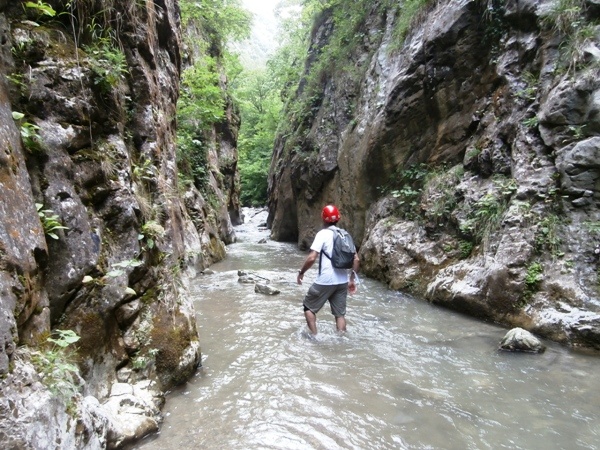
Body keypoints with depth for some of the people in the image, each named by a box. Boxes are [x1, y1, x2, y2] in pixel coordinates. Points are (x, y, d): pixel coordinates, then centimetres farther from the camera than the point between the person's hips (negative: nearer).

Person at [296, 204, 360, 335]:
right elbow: (356, 259, 9)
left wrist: (301, 272, -3)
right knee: (340, 313, 14)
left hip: (325, 281, -6)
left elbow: (312, 258, -17)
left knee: (309, 307, 13)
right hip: (342, 281, 6)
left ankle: (314, 336, 11)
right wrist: (352, 279, 16)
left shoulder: (323, 234, -9)